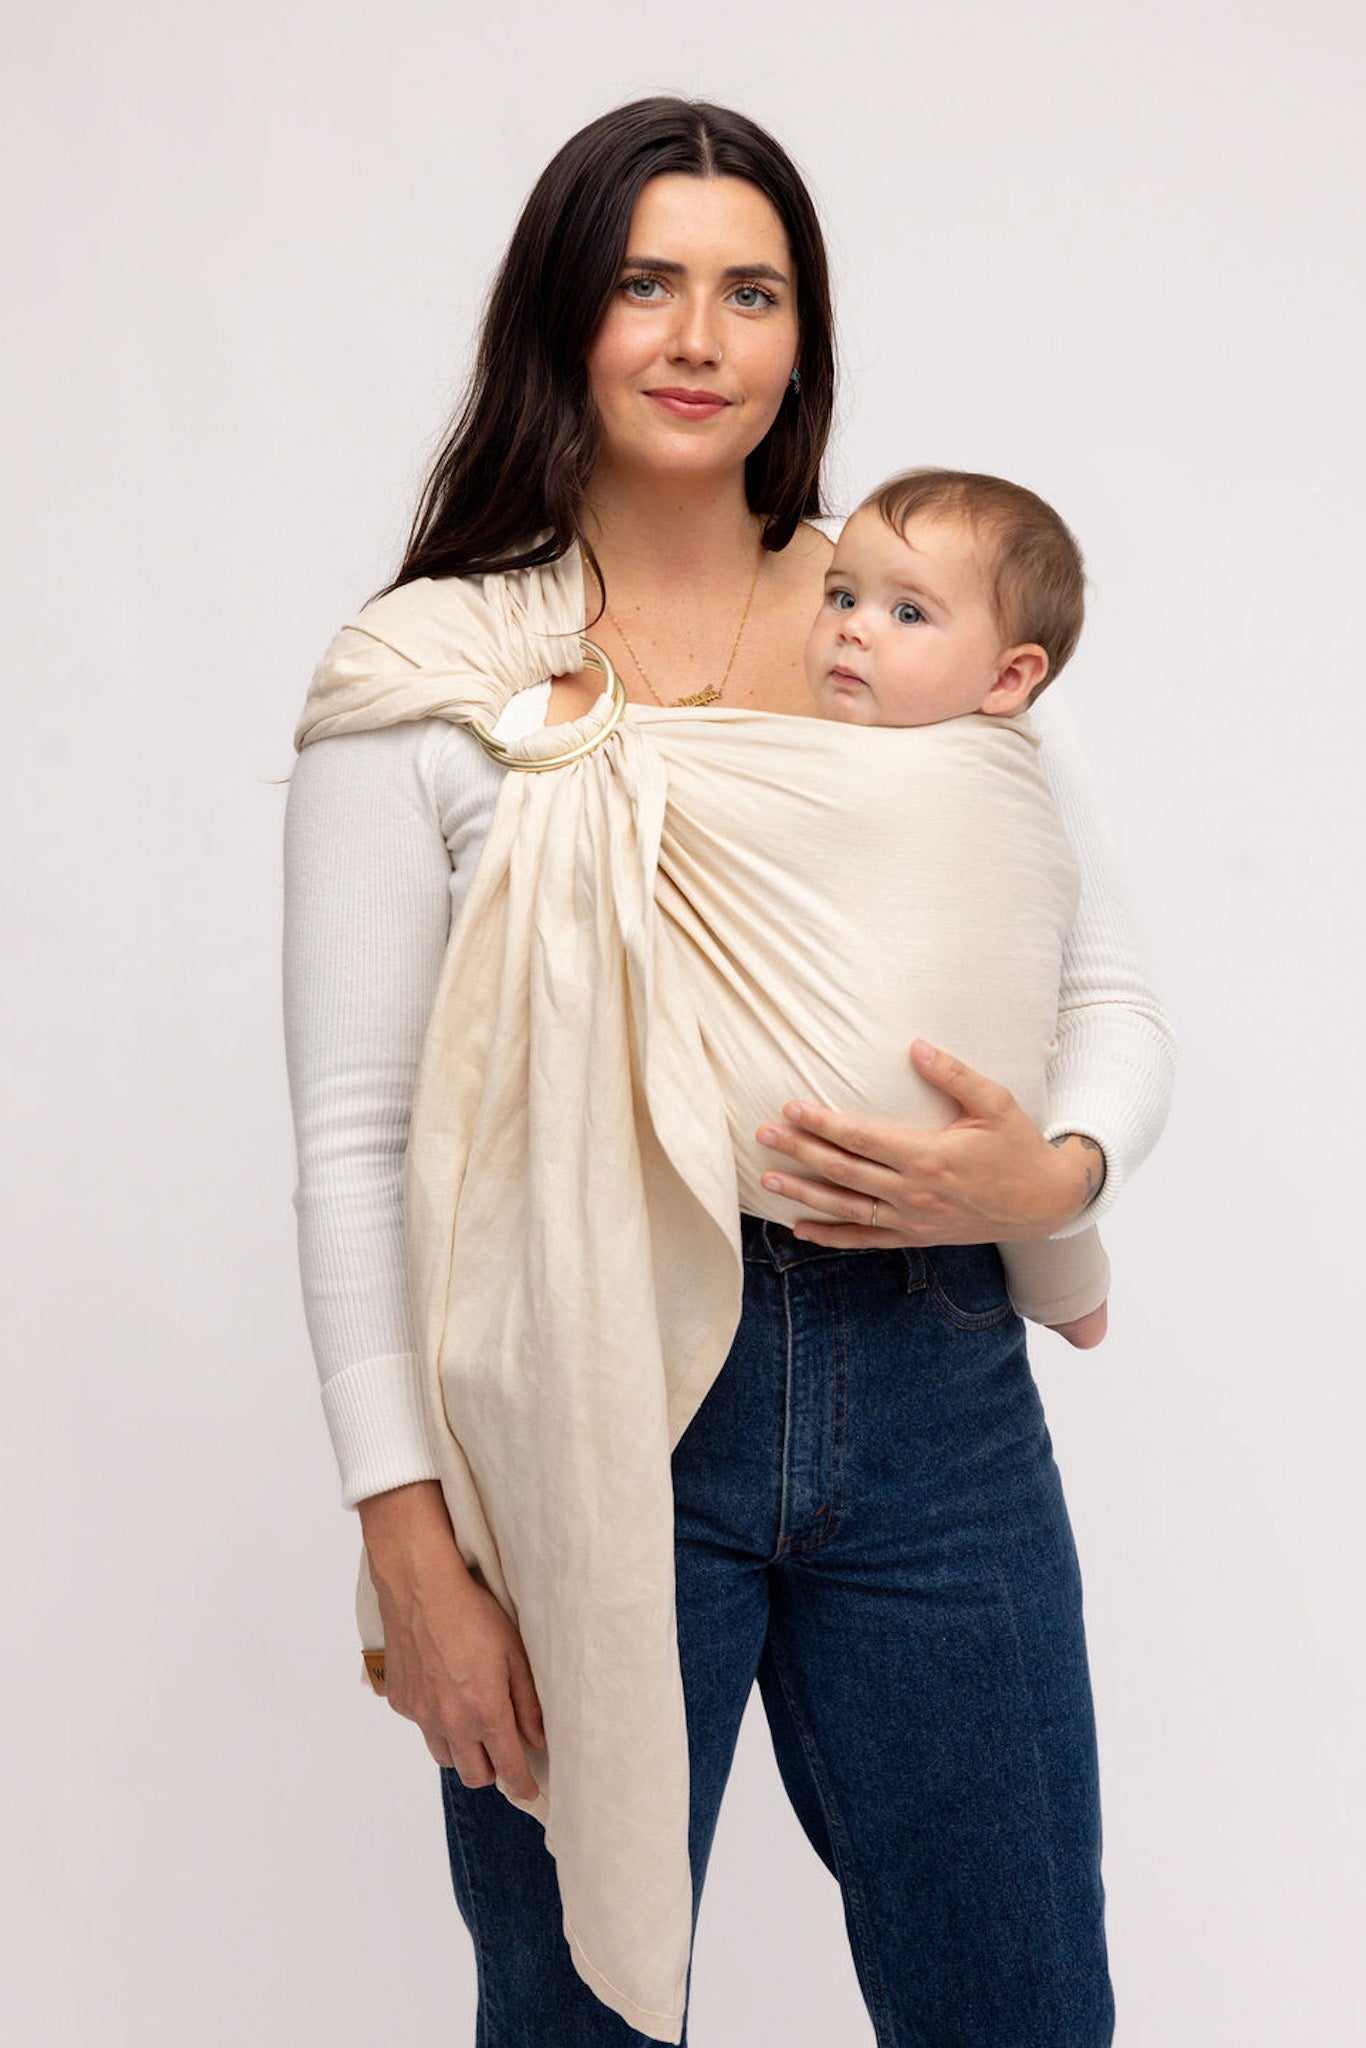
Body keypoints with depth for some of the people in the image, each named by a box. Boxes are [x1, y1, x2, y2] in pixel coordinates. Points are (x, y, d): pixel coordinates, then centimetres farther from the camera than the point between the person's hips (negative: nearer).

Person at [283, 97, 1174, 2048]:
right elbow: (356, 1139, -3)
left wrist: (1054, 1174, -14)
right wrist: (414, 1540, -9)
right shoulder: (424, 672, -2)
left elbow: (1115, 1000, 9)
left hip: (932, 1388, 3)